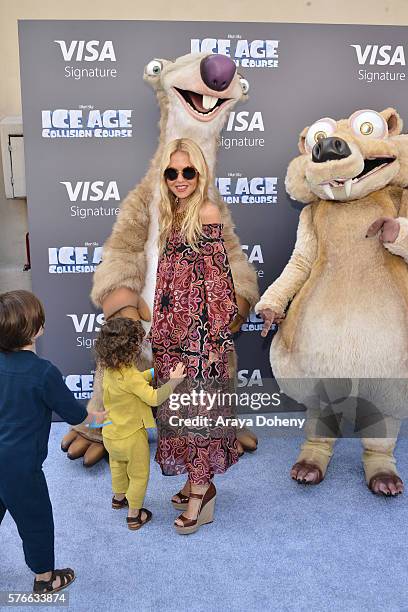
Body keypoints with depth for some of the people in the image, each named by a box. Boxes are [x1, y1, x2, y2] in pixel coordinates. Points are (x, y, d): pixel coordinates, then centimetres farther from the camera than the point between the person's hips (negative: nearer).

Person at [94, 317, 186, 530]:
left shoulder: (109, 370, -4)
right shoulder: (130, 376, -31)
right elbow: (153, 398, -34)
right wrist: (173, 381, -26)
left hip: (111, 434, 8)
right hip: (131, 437, -8)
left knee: (118, 466, 32)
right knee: (139, 475, 15)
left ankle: (119, 497, 54)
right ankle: (134, 515, 28)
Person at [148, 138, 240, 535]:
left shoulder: (207, 212, -10)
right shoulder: (173, 215, 13)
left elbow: (218, 279, -14)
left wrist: (215, 338, -16)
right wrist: (159, 331, 17)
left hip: (199, 329, -8)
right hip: (173, 330, 8)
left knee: (196, 404, 0)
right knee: (180, 403, 13)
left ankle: (201, 487, 14)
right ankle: (198, 480, 28)